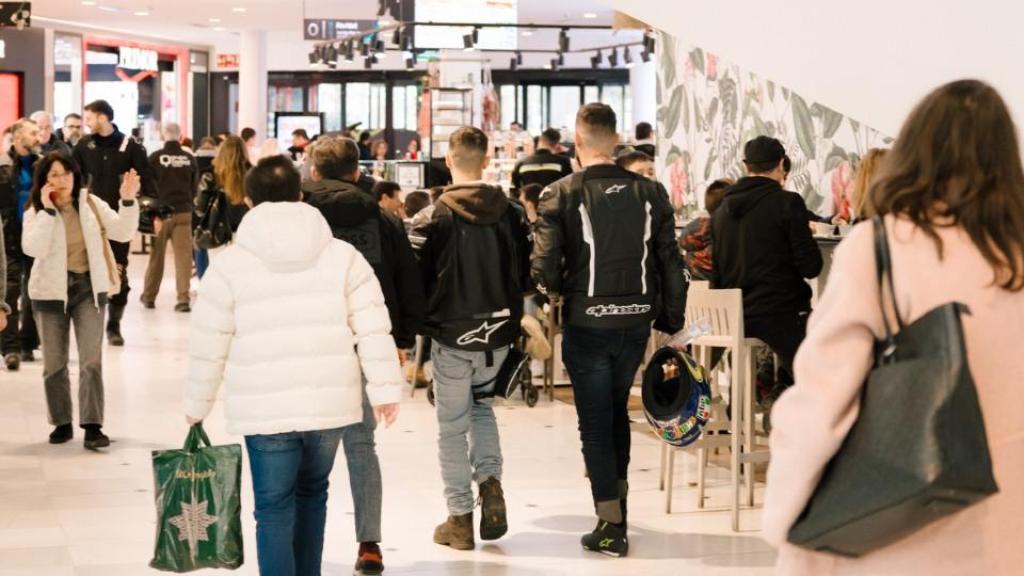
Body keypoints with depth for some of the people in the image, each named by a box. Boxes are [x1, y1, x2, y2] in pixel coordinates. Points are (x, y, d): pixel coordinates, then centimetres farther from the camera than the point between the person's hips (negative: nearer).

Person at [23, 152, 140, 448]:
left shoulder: (91, 204, 0)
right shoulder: (36, 212, -4)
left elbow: (122, 232, -7)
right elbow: (33, 249, -21)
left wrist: (128, 201, -22)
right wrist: (48, 210, -22)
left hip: (89, 287, 0)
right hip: (52, 291, 0)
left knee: (91, 359, -8)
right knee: (54, 363, 9)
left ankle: (92, 425, -7)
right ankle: (61, 423, 23)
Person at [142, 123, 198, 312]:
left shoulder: (155, 158, -6)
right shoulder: (190, 159, 2)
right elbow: (195, 187, 9)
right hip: (183, 212, 1)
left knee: (156, 256, 10)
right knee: (183, 256, -2)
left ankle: (149, 296, 20)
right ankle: (183, 298, -9)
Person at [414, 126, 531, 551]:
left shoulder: (436, 216, -14)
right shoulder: (510, 212, -4)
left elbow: (420, 277, -10)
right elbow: (524, 273, 4)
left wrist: (417, 323, 7)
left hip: (451, 333, -3)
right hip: (498, 332, 4)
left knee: (453, 425, 8)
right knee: (482, 405, 26)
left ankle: (460, 518, 10)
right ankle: (490, 479, 4)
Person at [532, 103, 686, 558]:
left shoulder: (562, 195, -10)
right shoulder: (650, 192, 0)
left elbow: (544, 266, -16)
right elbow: (670, 262, 1)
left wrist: (556, 290, 7)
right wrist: (671, 323, 10)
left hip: (587, 323, -4)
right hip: (636, 320, 4)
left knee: (595, 421, 6)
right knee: (617, 409, 24)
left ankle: (610, 524, 5)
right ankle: (617, 499, 34)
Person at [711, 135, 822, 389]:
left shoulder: (722, 210, 10)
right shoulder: (787, 202, -9)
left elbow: (717, 272, 15)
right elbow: (811, 266, -10)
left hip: (735, 318, 7)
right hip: (782, 312, -7)